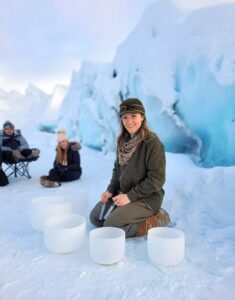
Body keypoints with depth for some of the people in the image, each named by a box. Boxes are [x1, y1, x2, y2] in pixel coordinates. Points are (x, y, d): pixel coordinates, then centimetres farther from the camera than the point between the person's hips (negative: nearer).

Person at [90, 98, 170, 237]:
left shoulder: (153, 143, -20)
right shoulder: (123, 140, 2)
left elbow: (157, 179, -21)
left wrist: (130, 196, -20)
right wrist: (111, 190, 0)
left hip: (147, 198, -8)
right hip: (125, 193, 8)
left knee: (110, 226, -18)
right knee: (95, 217, 5)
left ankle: (156, 220, -2)